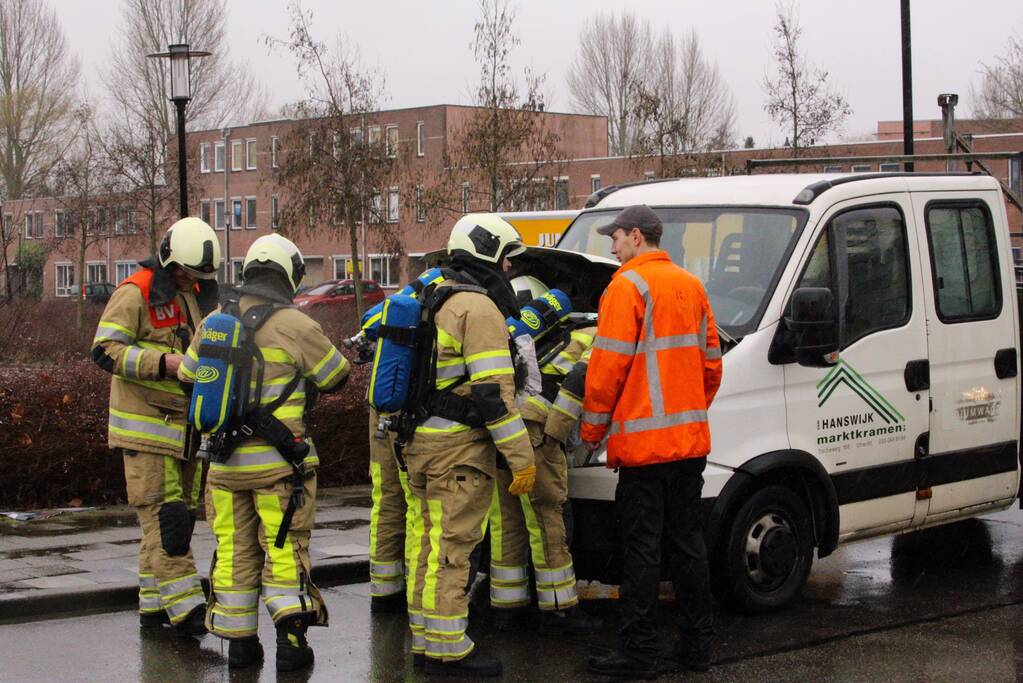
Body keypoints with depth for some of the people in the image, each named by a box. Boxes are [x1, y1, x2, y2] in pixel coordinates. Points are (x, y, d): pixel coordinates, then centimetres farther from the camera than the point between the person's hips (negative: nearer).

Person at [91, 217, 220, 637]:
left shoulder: (197, 294, 14)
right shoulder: (136, 294, -11)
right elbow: (105, 350, -17)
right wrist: (164, 363, -26)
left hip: (186, 424, 8)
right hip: (146, 425, -8)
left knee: (178, 515, 11)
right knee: (163, 516, -11)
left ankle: (154, 605, 19)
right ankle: (185, 608, -14)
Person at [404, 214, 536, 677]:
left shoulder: (434, 302, 18)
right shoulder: (479, 308, -13)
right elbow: (493, 391, -19)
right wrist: (521, 457, -18)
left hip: (423, 441, 10)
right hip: (459, 447, -10)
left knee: (431, 542, 15)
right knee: (452, 546, -6)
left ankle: (425, 641, 22)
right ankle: (448, 651, -4)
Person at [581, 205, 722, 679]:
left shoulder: (628, 287, -10)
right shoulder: (691, 286, 14)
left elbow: (608, 366, -13)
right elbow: (711, 362, 18)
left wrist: (592, 429, -3)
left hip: (642, 441, -7)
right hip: (692, 441, 7)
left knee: (642, 547, -4)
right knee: (687, 540, 13)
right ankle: (696, 644, 18)